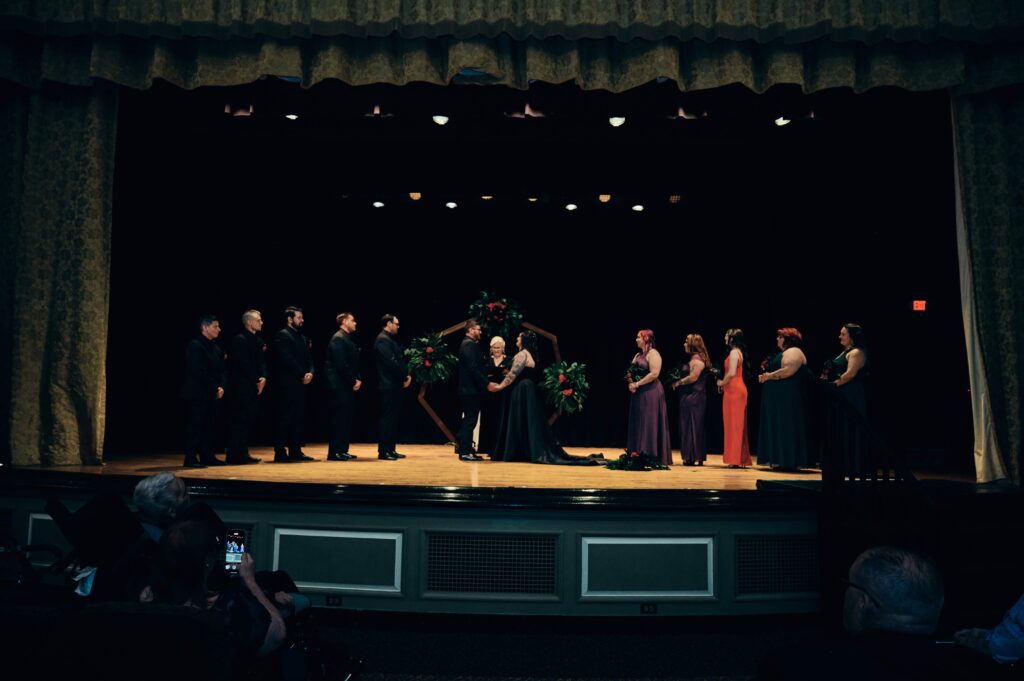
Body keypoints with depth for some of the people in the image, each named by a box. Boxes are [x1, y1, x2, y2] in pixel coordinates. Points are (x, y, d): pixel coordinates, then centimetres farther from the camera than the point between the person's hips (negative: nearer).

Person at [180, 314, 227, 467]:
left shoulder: (216, 348, 15)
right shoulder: (194, 346, -10)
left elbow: (220, 370, 16)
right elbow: (197, 372, -17)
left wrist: (221, 387, -2)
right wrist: (214, 388, -13)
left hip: (211, 393, 8)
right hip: (196, 393, -8)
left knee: (209, 425, 8)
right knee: (196, 425, -6)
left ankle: (207, 456, 14)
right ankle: (190, 459, 0)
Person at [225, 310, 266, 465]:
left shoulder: (258, 341, 15)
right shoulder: (239, 340, -9)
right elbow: (244, 364, -14)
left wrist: (264, 378, -5)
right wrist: (256, 381, -11)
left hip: (254, 386, 8)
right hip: (242, 386, -8)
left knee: (248, 420, 10)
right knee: (239, 420, -5)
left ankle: (242, 453, 17)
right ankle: (235, 455, -1)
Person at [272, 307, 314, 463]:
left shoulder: (303, 337, 19)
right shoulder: (282, 335, -7)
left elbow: (308, 358, 16)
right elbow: (287, 359, -15)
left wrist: (310, 372, -4)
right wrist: (302, 375, -14)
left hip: (301, 383, 8)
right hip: (288, 384, -8)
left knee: (298, 418, 9)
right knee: (285, 419, -6)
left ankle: (296, 451, 14)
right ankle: (280, 453, -1)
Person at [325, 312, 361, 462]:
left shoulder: (347, 339, 18)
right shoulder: (338, 338, -11)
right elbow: (341, 364, -19)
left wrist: (357, 379, 5)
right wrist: (353, 381, -14)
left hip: (348, 385, 9)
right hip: (340, 384, -9)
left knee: (345, 418, 10)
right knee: (340, 418, -7)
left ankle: (342, 450, 15)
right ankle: (335, 452, -3)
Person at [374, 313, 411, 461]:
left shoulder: (390, 339, 20)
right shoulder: (382, 340, -11)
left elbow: (400, 360, 17)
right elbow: (391, 362, -19)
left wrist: (406, 375, 2)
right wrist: (404, 377, -11)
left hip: (395, 384, 10)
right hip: (388, 385, -10)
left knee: (393, 418, 11)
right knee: (387, 417, -7)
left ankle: (390, 449, 15)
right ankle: (383, 451, -3)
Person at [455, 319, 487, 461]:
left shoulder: (467, 344, 17)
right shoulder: (470, 344, -15)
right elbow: (473, 368, -23)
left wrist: (485, 382, 12)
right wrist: (486, 384, -19)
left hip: (468, 389, 10)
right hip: (472, 389, -10)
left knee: (468, 420, 16)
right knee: (470, 420, -5)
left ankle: (461, 446, 23)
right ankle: (465, 452, -1)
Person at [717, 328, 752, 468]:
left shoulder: (734, 352, -12)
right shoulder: (739, 352, 17)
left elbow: (731, 373, -21)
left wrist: (722, 383, -6)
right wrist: (724, 383, 11)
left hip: (734, 390, -9)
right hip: (738, 389, 9)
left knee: (733, 424, -6)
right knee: (738, 425, 11)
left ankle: (735, 460, -4)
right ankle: (742, 459, 15)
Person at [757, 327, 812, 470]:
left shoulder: (793, 352, -10)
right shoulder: (783, 353, 21)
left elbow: (788, 370, -24)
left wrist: (770, 375, -14)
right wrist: (766, 376, 10)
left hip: (788, 398, -10)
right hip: (779, 399, 10)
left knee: (786, 429, -8)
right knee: (778, 429, 9)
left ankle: (789, 461, -5)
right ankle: (779, 460, 11)